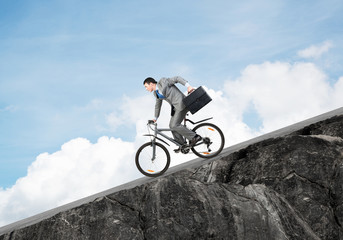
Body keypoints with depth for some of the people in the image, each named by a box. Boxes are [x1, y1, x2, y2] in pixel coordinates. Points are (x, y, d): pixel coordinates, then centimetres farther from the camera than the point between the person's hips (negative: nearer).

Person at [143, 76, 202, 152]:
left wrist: (188, 85, -22)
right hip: (175, 107, 9)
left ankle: (195, 137, -13)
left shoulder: (163, 81, -6)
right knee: (172, 125, 6)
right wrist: (155, 118, 37)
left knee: (174, 125, -16)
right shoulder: (156, 93, 18)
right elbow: (158, 105, 31)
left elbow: (177, 78, -9)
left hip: (181, 103, -9)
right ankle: (182, 145, 14)